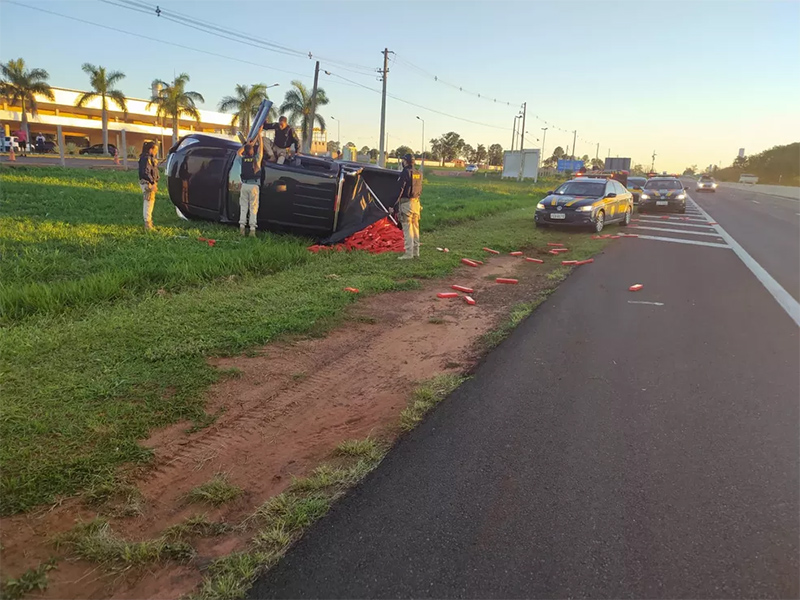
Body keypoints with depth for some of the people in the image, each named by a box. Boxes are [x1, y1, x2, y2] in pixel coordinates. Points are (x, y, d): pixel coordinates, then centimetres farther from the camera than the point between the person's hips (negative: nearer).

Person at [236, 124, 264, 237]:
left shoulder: (243, 159, 2)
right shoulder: (256, 159, -5)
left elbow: (239, 151, 24)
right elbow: (261, 147, 7)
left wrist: (247, 144, 24)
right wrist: (259, 135, 15)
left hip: (244, 185, 2)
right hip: (254, 185, -2)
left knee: (243, 207, 8)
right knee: (253, 208, -1)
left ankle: (241, 227, 4)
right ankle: (252, 229, -7)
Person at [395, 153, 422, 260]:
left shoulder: (405, 173, -12)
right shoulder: (418, 174, 11)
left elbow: (400, 190, -15)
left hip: (406, 203, -8)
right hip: (416, 202, 8)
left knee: (407, 229, -6)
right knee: (415, 227, 13)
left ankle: (409, 253, -6)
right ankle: (416, 252, 18)